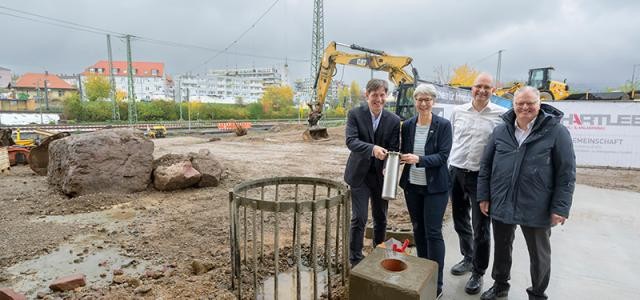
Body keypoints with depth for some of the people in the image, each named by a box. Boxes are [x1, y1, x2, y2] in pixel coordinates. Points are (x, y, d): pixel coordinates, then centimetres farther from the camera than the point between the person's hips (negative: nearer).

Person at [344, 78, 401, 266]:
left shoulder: (393, 120, -1)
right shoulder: (355, 114, -7)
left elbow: (394, 149, -2)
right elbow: (350, 140, -21)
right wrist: (372, 149, -38)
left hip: (382, 175, 3)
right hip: (360, 174, -3)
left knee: (381, 219, 14)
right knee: (359, 219, -3)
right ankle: (355, 261, 14)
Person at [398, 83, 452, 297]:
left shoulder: (443, 125, -8)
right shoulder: (407, 125, 3)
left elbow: (443, 156, -14)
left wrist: (419, 159, -28)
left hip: (435, 186, -4)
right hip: (412, 185, 4)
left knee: (433, 232, 0)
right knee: (418, 229, 15)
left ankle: (436, 282, 14)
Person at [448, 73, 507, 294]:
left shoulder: (502, 115, -6)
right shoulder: (458, 111, 5)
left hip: (482, 176, -4)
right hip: (456, 172, 4)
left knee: (481, 228, 4)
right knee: (460, 221, 17)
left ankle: (478, 273, 21)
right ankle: (468, 258, 39)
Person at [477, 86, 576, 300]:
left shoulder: (556, 131, -6)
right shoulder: (500, 131, 3)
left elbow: (566, 173, -7)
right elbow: (485, 165, 6)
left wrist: (560, 208, -11)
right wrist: (483, 196, 3)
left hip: (537, 208, -2)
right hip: (501, 204, 3)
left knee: (539, 254, 16)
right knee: (501, 248, 18)